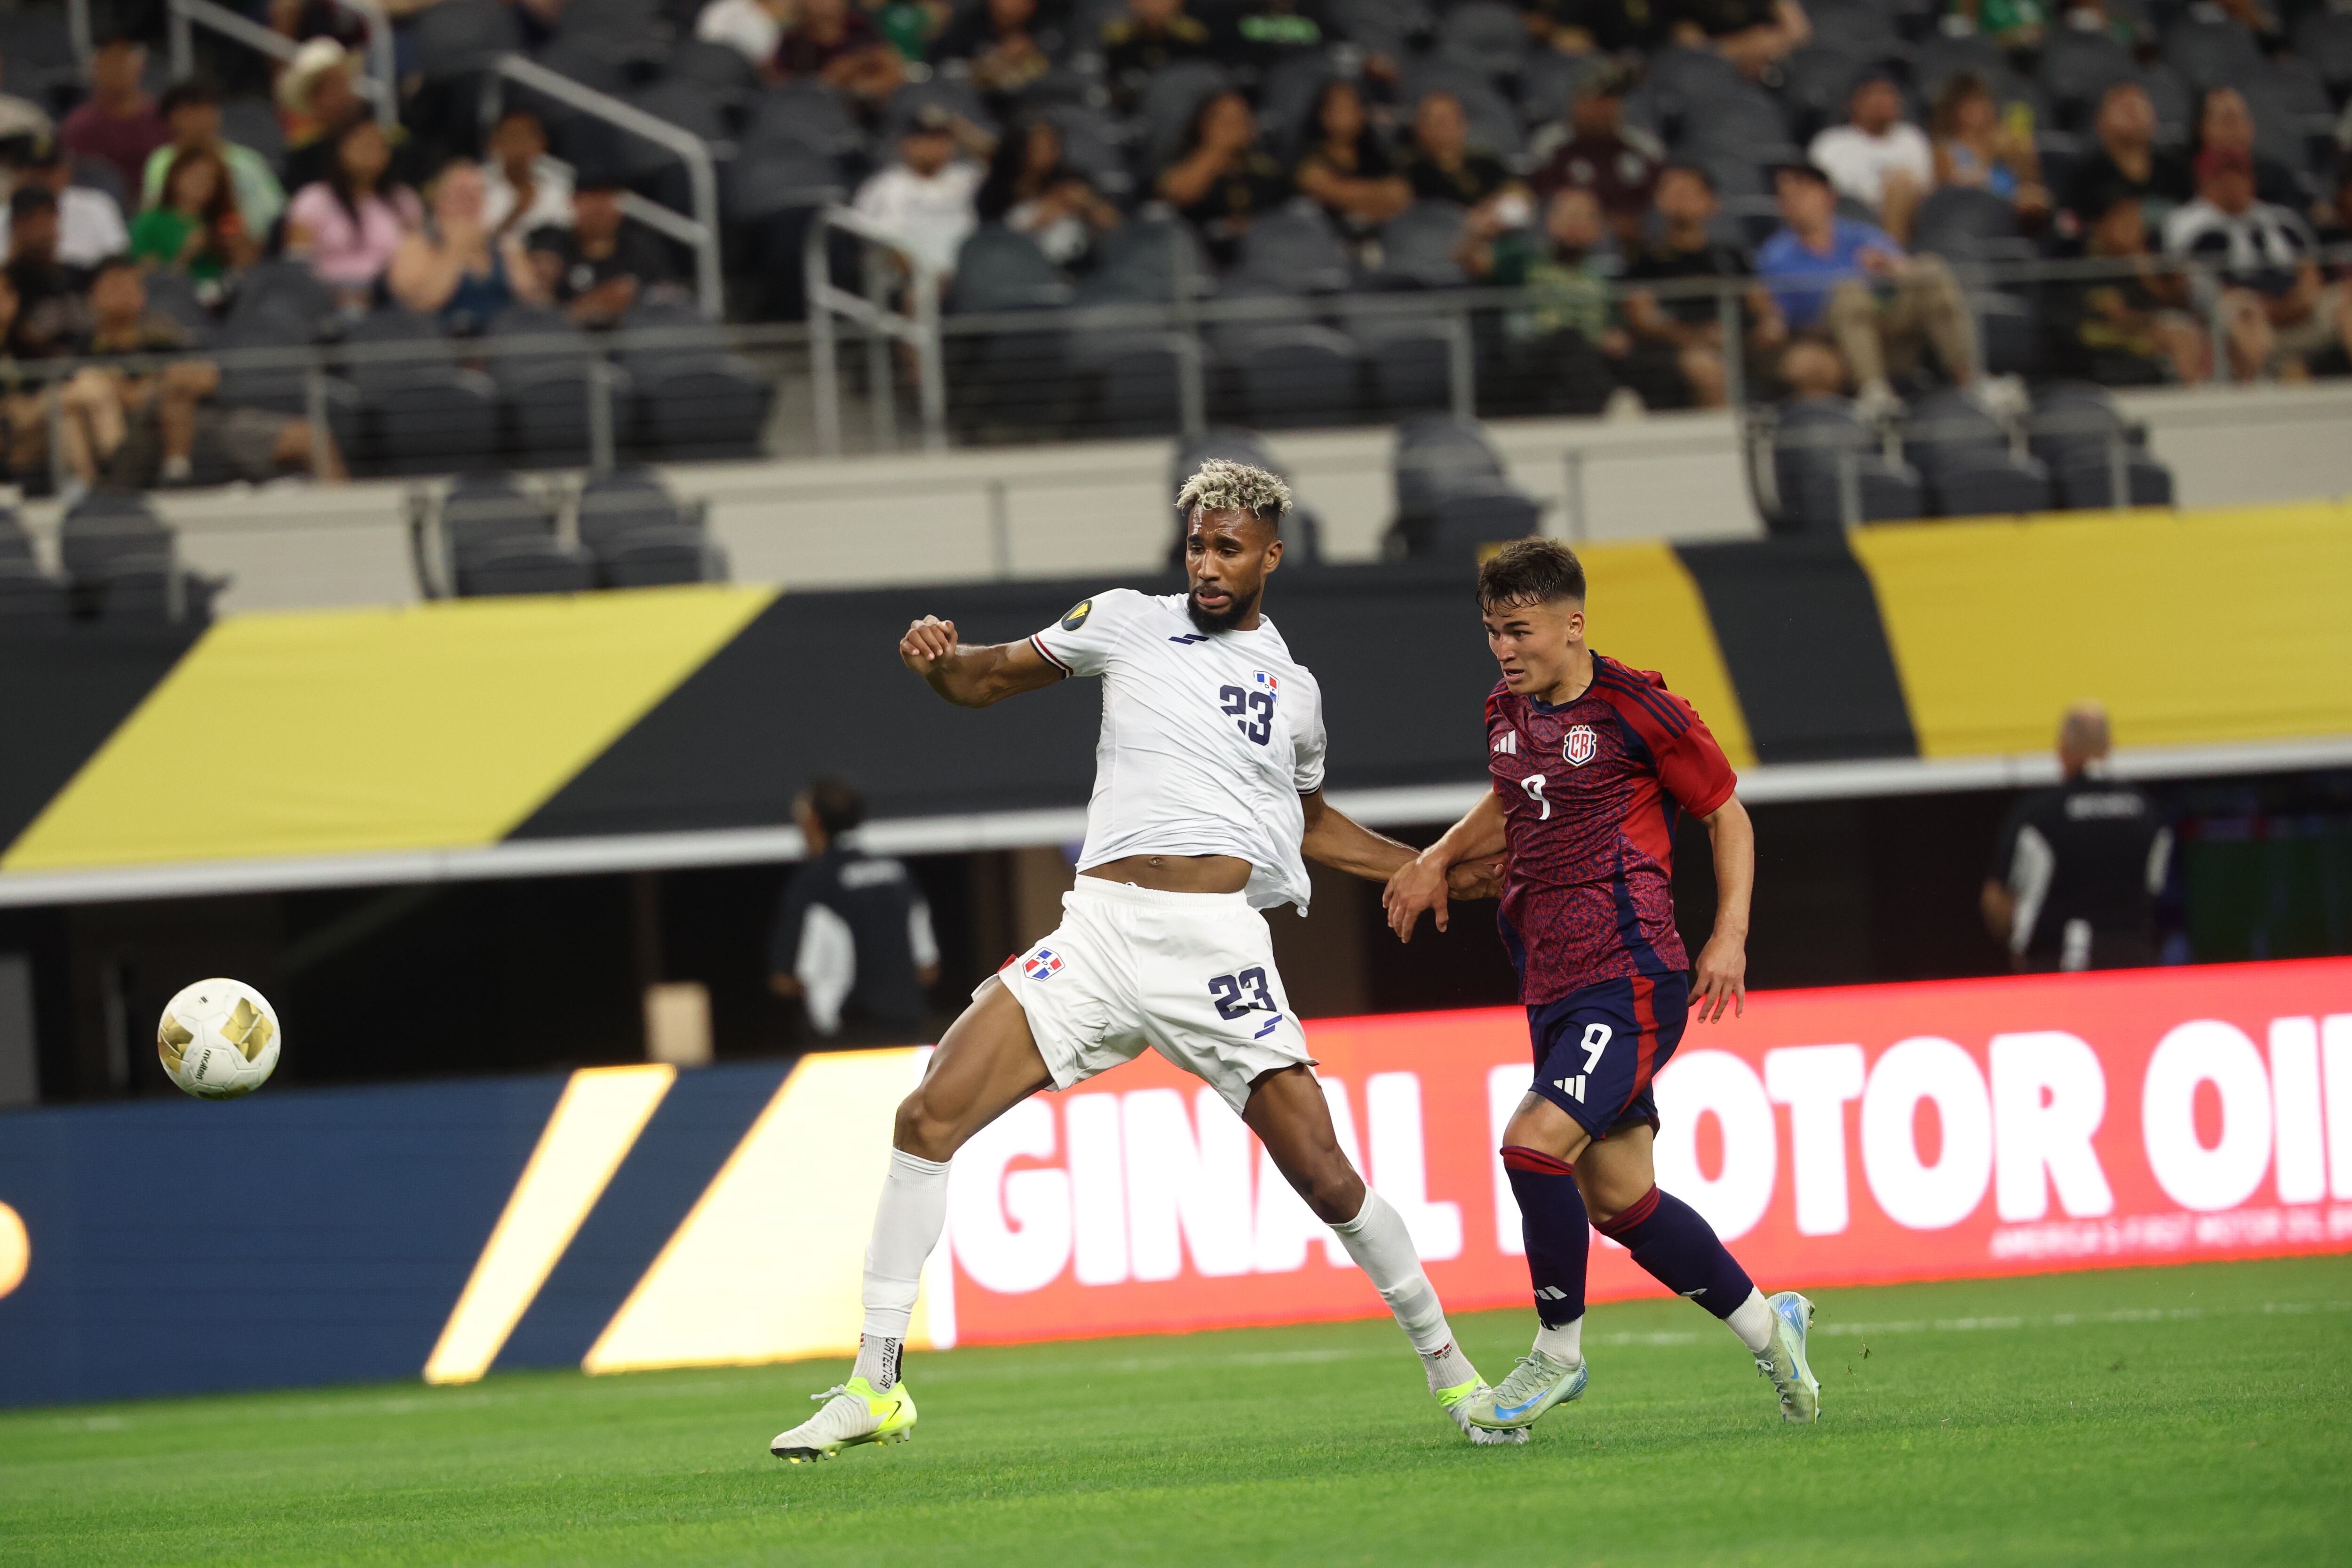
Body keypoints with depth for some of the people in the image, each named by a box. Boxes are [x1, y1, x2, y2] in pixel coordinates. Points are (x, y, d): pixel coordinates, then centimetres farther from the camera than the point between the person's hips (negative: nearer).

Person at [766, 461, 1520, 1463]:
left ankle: (1448, 1367, 13)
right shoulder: (1126, 623, 11)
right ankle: (875, 1387, -6)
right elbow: (989, 680, 18)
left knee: (1324, 1176, -9)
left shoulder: (1294, 690, 14)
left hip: (1220, 947, 0)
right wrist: (936, 660, -5)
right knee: (928, 1116, -14)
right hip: (1101, 930, 0)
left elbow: (1310, 824, 31)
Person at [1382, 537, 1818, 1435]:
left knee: (1535, 1142, -23)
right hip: (1552, 985, 8)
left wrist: (1730, 937, -8)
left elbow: (1728, 815, 0)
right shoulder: (1506, 715, 10)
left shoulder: (1637, 711, -10)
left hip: (1631, 979, -8)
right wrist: (1439, 860, 16)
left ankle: (1558, 1352, -6)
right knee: (1618, 1200, 8)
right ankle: (1764, 1325, 27)